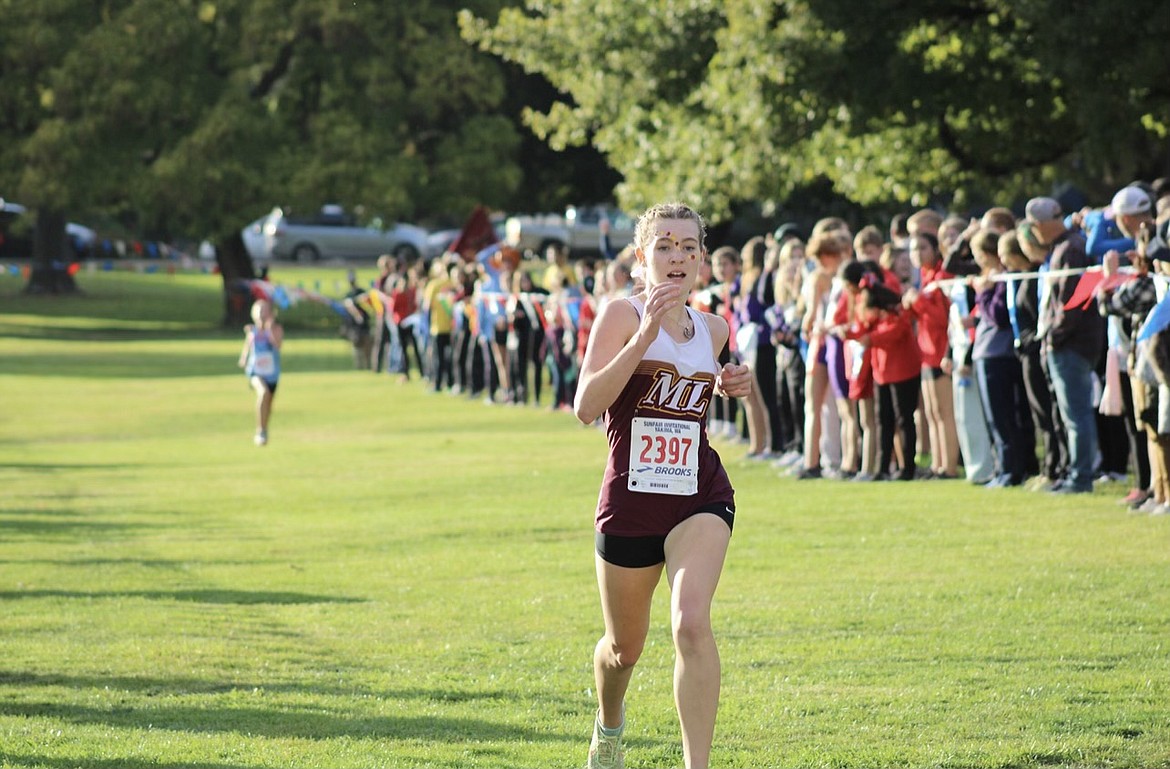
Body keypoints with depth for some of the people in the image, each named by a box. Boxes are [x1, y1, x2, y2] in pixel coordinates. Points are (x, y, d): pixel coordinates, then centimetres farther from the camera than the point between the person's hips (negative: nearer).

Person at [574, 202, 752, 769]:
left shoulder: (712, 329, 7)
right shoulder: (622, 314, -9)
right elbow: (587, 406, -23)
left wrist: (727, 388, 6)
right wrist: (645, 333, -29)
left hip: (700, 496, 2)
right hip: (631, 499, -2)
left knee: (691, 622, -24)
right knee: (624, 647, 17)